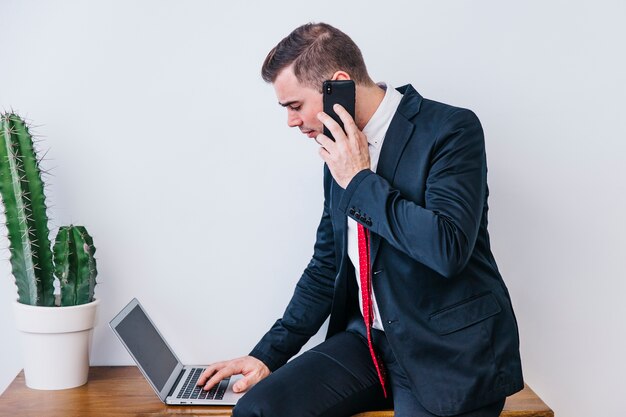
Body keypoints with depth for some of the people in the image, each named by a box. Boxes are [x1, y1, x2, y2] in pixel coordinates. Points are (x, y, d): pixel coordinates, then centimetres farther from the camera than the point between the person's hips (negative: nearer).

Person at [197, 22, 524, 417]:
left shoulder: (451, 129, -12)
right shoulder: (341, 155, 8)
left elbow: (448, 247, -25)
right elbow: (326, 268, 16)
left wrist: (361, 182, -17)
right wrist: (269, 354, 10)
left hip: (450, 351, -6)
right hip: (369, 340, 6)